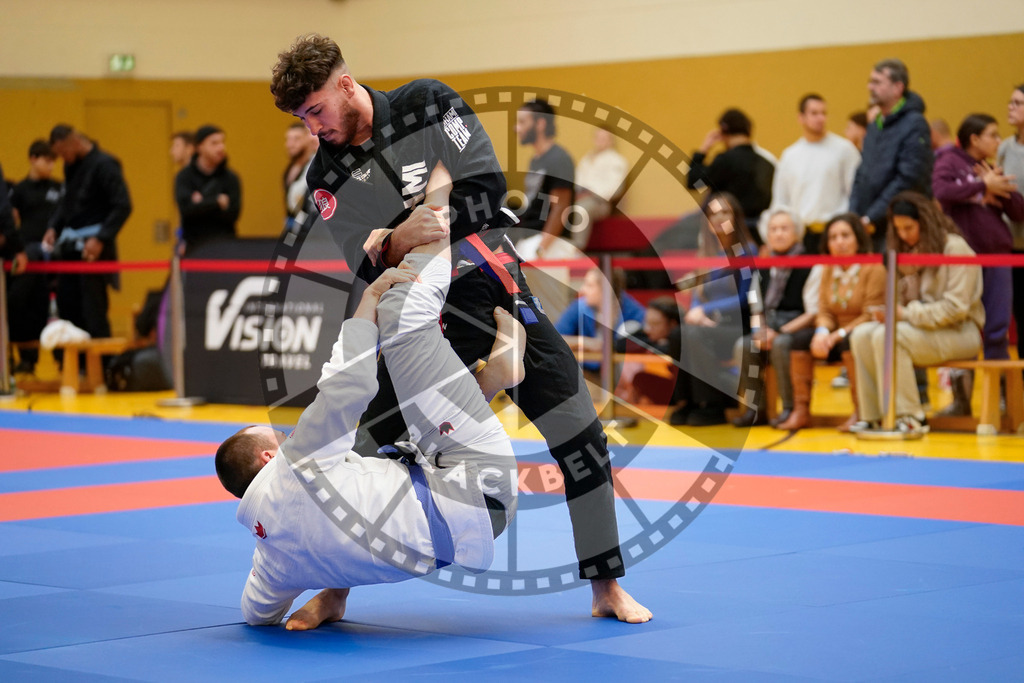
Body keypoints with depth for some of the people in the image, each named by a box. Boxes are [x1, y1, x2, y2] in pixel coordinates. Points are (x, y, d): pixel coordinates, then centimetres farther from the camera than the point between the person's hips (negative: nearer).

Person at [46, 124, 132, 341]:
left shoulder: (104, 165, -12)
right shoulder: (71, 165, 11)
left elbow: (123, 207, -15)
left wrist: (100, 239, -20)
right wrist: (53, 227, 7)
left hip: (93, 244, -8)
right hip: (71, 242, 8)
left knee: (93, 306, -8)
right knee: (65, 299, 7)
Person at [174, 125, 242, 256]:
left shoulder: (230, 178, 3)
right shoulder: (184, 177, 2)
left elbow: (233, 214, -6)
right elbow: (186, 207, -13)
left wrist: (203, 204, -12)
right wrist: (217, 202, -11)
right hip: (194, 246, 0)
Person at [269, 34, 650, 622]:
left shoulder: (429, 106, -6)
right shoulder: (328, 177, 1)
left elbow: (487, 189, -10)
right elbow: (368, 269, -5)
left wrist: (433, 224, -20)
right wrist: (400, 238, -26)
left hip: (493, 289, -2)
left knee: (578, 432, -6)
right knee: (364, 445, -4)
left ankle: (607, 586, 7)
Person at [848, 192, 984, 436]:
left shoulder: (955, 249, -10)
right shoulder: (911, 251, 14)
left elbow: (956, 308, -17)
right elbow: (906, 300, 19)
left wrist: (908, 314, -19)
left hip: (959, 332, -8)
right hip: (921, 326, 8)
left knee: (887, 337, -30)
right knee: (861, 334, -14)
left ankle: (910, 418, -25)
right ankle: (873, 415, -13)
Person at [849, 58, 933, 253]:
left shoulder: (914, 125, -8)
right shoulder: (875, 126, 18)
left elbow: (907, 180, -16)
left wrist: (872, 218, -15)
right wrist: (854, 215, 5)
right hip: (870, 230, 7)